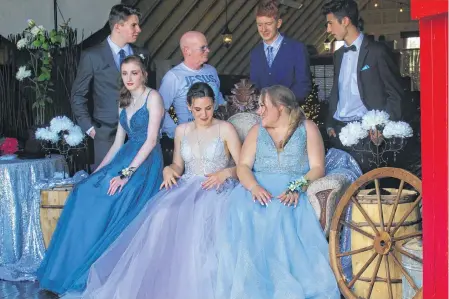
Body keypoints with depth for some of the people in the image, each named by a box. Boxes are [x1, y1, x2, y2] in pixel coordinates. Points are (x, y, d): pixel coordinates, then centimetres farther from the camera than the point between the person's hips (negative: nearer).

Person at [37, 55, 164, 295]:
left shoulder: (153, 97, -5)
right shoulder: (125, 103, 18)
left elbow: (151, 140, -14)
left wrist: (126, 173, -21)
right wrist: (98, 171, 7)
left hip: (145, 163, -7)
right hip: (124, 158, 7)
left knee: (112, 199, -27)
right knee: (85, 194, -14)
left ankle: (93, 272, -16)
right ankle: (73, 268, -10)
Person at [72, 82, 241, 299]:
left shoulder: (225, 129, 2)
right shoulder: (182, 130, 15)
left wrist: (225, 173, -20)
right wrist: (169, 170, -2)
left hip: (215, 189, -3)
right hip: (186, 188, 4)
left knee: (198, 223, -38)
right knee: (162, 215, -30)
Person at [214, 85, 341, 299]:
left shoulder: (307, 128, 9)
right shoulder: (257, 131, 18)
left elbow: (317, 168, -1)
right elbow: (243, 166, 6)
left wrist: (297, 188, -19)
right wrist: (254, 187, -16)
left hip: (291, 192, -3)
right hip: (259, 189, 3)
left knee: (281, 215, -37)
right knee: (243, 213, -31)